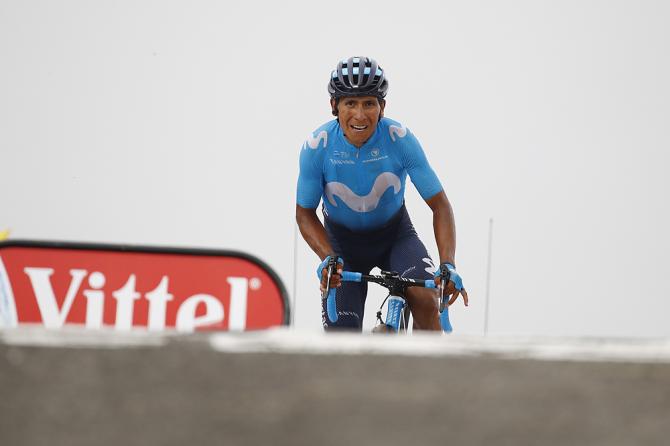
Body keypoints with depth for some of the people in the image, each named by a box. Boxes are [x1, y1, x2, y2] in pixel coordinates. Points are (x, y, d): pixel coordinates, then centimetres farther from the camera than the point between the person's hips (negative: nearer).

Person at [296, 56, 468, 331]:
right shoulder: (317, 147, -24)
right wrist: (328, 259, -28)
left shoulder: (400, 139, -25)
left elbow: (439, 204, -18)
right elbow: (305, 214, -10)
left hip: (395, 235, 0)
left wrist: (448, 264, -32)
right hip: (342, 241, 0)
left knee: (425, 298, -29)